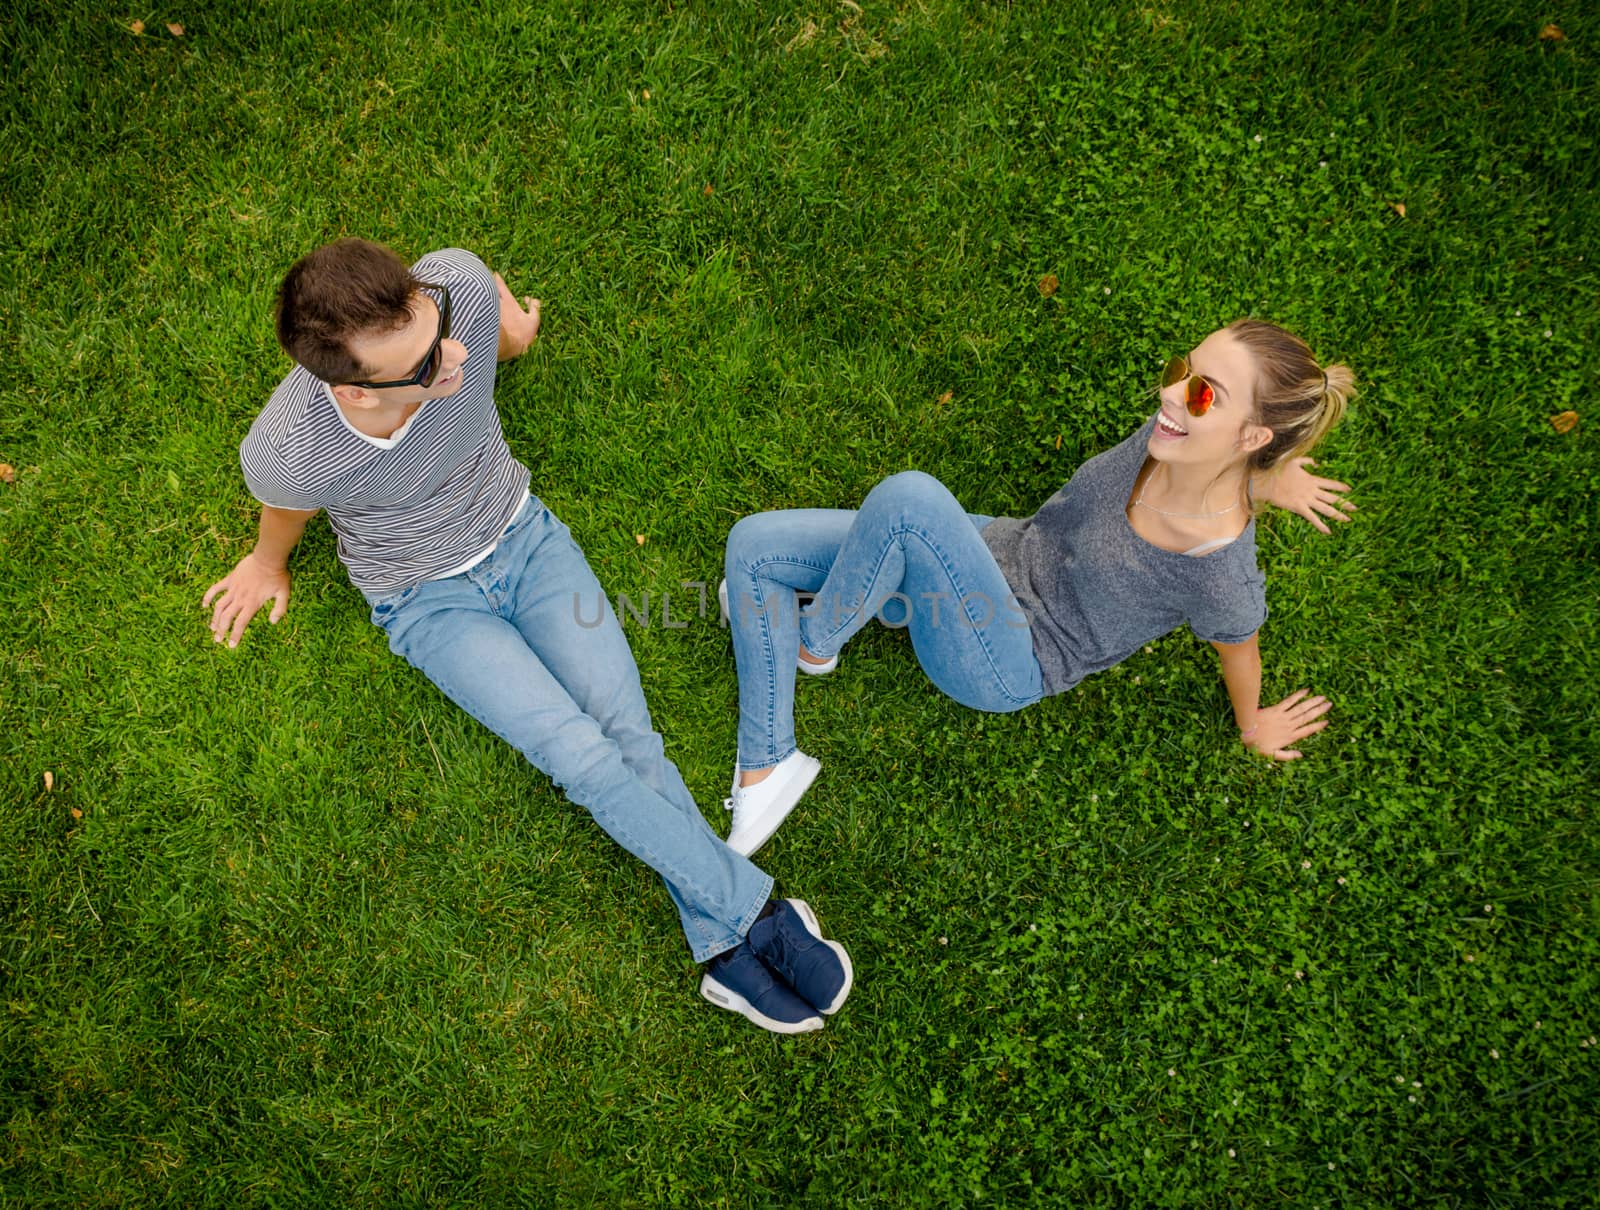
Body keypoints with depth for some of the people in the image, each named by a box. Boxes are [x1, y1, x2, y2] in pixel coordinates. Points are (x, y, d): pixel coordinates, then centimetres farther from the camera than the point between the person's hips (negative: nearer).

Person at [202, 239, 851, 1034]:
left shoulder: (458, 286, -31)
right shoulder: (285, 452, -32)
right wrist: (268, 562, 17)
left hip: (521, 533, 3)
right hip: (429, 602, -2)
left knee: (627, 730, -11)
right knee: (582, 756, -17)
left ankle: (728, 950, -2)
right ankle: (754, 913, -1)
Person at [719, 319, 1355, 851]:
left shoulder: (1220, 571, -29)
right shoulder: (1180, 430, -17)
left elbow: (1239, 647, -6)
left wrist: (1253, 727, 8)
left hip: (1000, 668, -6)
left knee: (909, 496, -35)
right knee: (752, 545, -3)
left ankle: (814, 641, -5)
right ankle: (767, 768, 6)